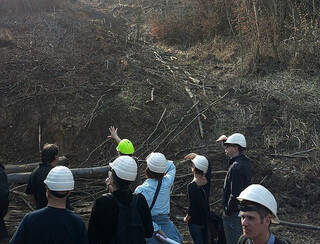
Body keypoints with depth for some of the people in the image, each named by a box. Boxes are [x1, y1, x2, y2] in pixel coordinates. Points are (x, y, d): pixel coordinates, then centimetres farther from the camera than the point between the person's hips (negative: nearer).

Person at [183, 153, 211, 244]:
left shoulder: (192, 186, -25)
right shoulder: (207, 180, -6)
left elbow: (192, 206, -21)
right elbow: (207, 166, 15)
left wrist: (186, 218, -4)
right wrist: (195, 156, 16)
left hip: (195, 221, -7)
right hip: (206, 219, 7)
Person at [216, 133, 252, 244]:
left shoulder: (236, 167, -25)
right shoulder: (245, 161, 4)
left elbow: (235, 194, -27)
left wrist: (227, 211, -16)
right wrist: (226, 141, 14)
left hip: (233, 213, -10)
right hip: (243, 210, 10)